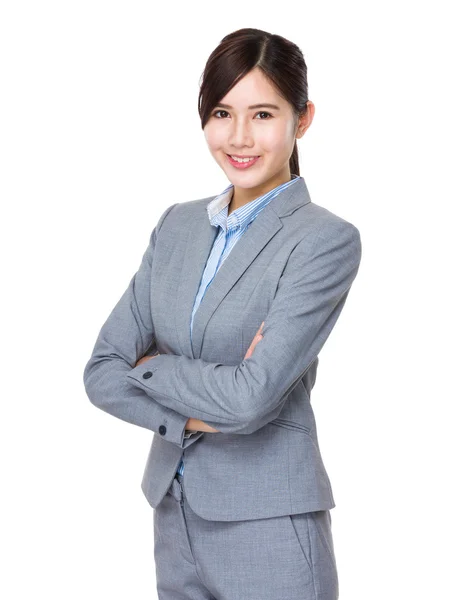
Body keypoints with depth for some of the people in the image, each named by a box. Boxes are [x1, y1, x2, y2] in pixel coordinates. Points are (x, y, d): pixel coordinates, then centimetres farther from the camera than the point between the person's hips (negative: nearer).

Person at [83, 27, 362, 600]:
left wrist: (151, 365, -7)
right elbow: (101, 371, -1)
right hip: (174, 514, 5)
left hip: (268, 531, -5)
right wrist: (196, 416, -15)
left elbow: (251, 397, -23)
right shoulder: (177, 224, 4)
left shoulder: (326, 239, -14)